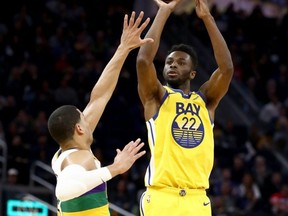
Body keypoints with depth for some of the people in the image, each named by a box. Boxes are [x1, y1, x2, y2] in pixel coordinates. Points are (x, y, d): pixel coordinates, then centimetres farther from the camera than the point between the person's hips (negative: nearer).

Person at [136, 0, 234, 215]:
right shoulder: (156, 97, 8)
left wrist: (207, 18, -3)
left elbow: (227, 68, 0)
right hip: (161, 197, -3)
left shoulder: (205, 100, 16)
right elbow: (143, 60, -10)